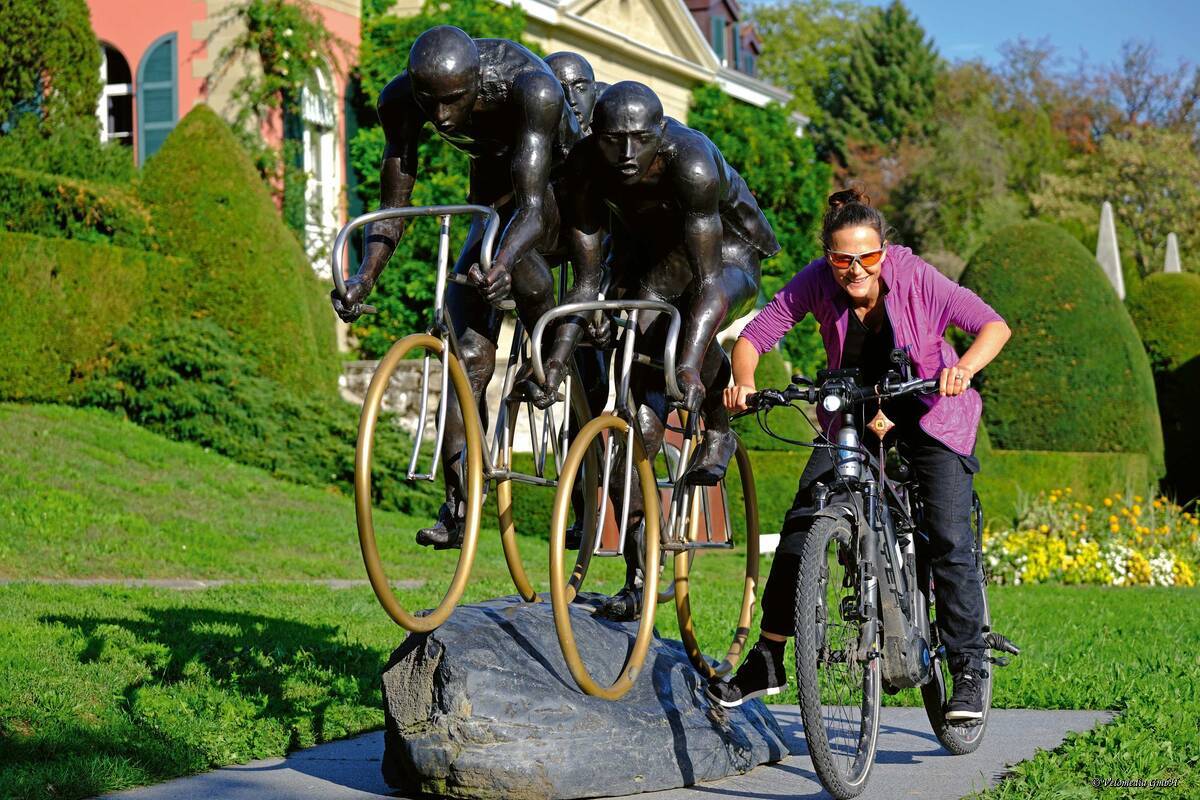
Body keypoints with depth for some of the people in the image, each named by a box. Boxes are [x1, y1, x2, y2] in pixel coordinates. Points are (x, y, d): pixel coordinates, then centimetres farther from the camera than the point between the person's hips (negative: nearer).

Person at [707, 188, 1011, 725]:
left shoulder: (915, 278, -25)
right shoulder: (817, 282, -19)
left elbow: (993, 325, -28)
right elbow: (754, 335, -18)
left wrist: (963, 368, -48)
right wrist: (742, 381, -39)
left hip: (930, 412, -2)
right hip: (855, 409, 2)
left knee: (949, 540, -14)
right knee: (802, 520, -9)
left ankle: (969, 671, 0)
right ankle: (767, 660, 1)